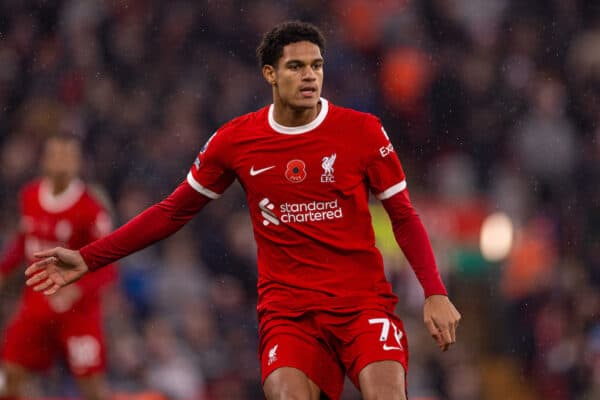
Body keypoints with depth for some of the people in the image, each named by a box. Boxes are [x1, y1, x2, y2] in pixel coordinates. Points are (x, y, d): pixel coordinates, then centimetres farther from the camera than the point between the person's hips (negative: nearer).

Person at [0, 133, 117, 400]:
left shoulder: (90, 209, -15)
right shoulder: (29, 196, 2)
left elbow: (107, 268, -17)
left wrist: (77, 289, -32)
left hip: (78, 308, -5)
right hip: (36, 302, 5)